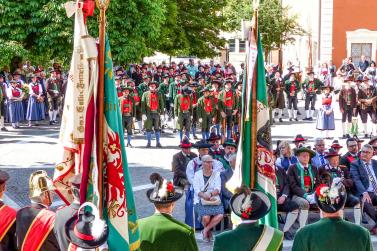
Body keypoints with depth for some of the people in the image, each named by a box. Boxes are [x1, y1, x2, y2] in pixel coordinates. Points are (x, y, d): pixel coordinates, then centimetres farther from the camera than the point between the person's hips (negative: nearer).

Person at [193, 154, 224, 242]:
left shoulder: (216, 174, 12)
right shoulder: (197, 174, 7)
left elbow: (218, 189, 1)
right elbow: (196, 190, -4)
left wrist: (210, 194, -20)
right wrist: (204, 196, -23)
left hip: (214, 200, 2)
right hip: (200, 200, -2)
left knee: (220, 215, -28)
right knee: (206, 217, -30)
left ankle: (205, 230, -7)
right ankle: (209, 231, 3)